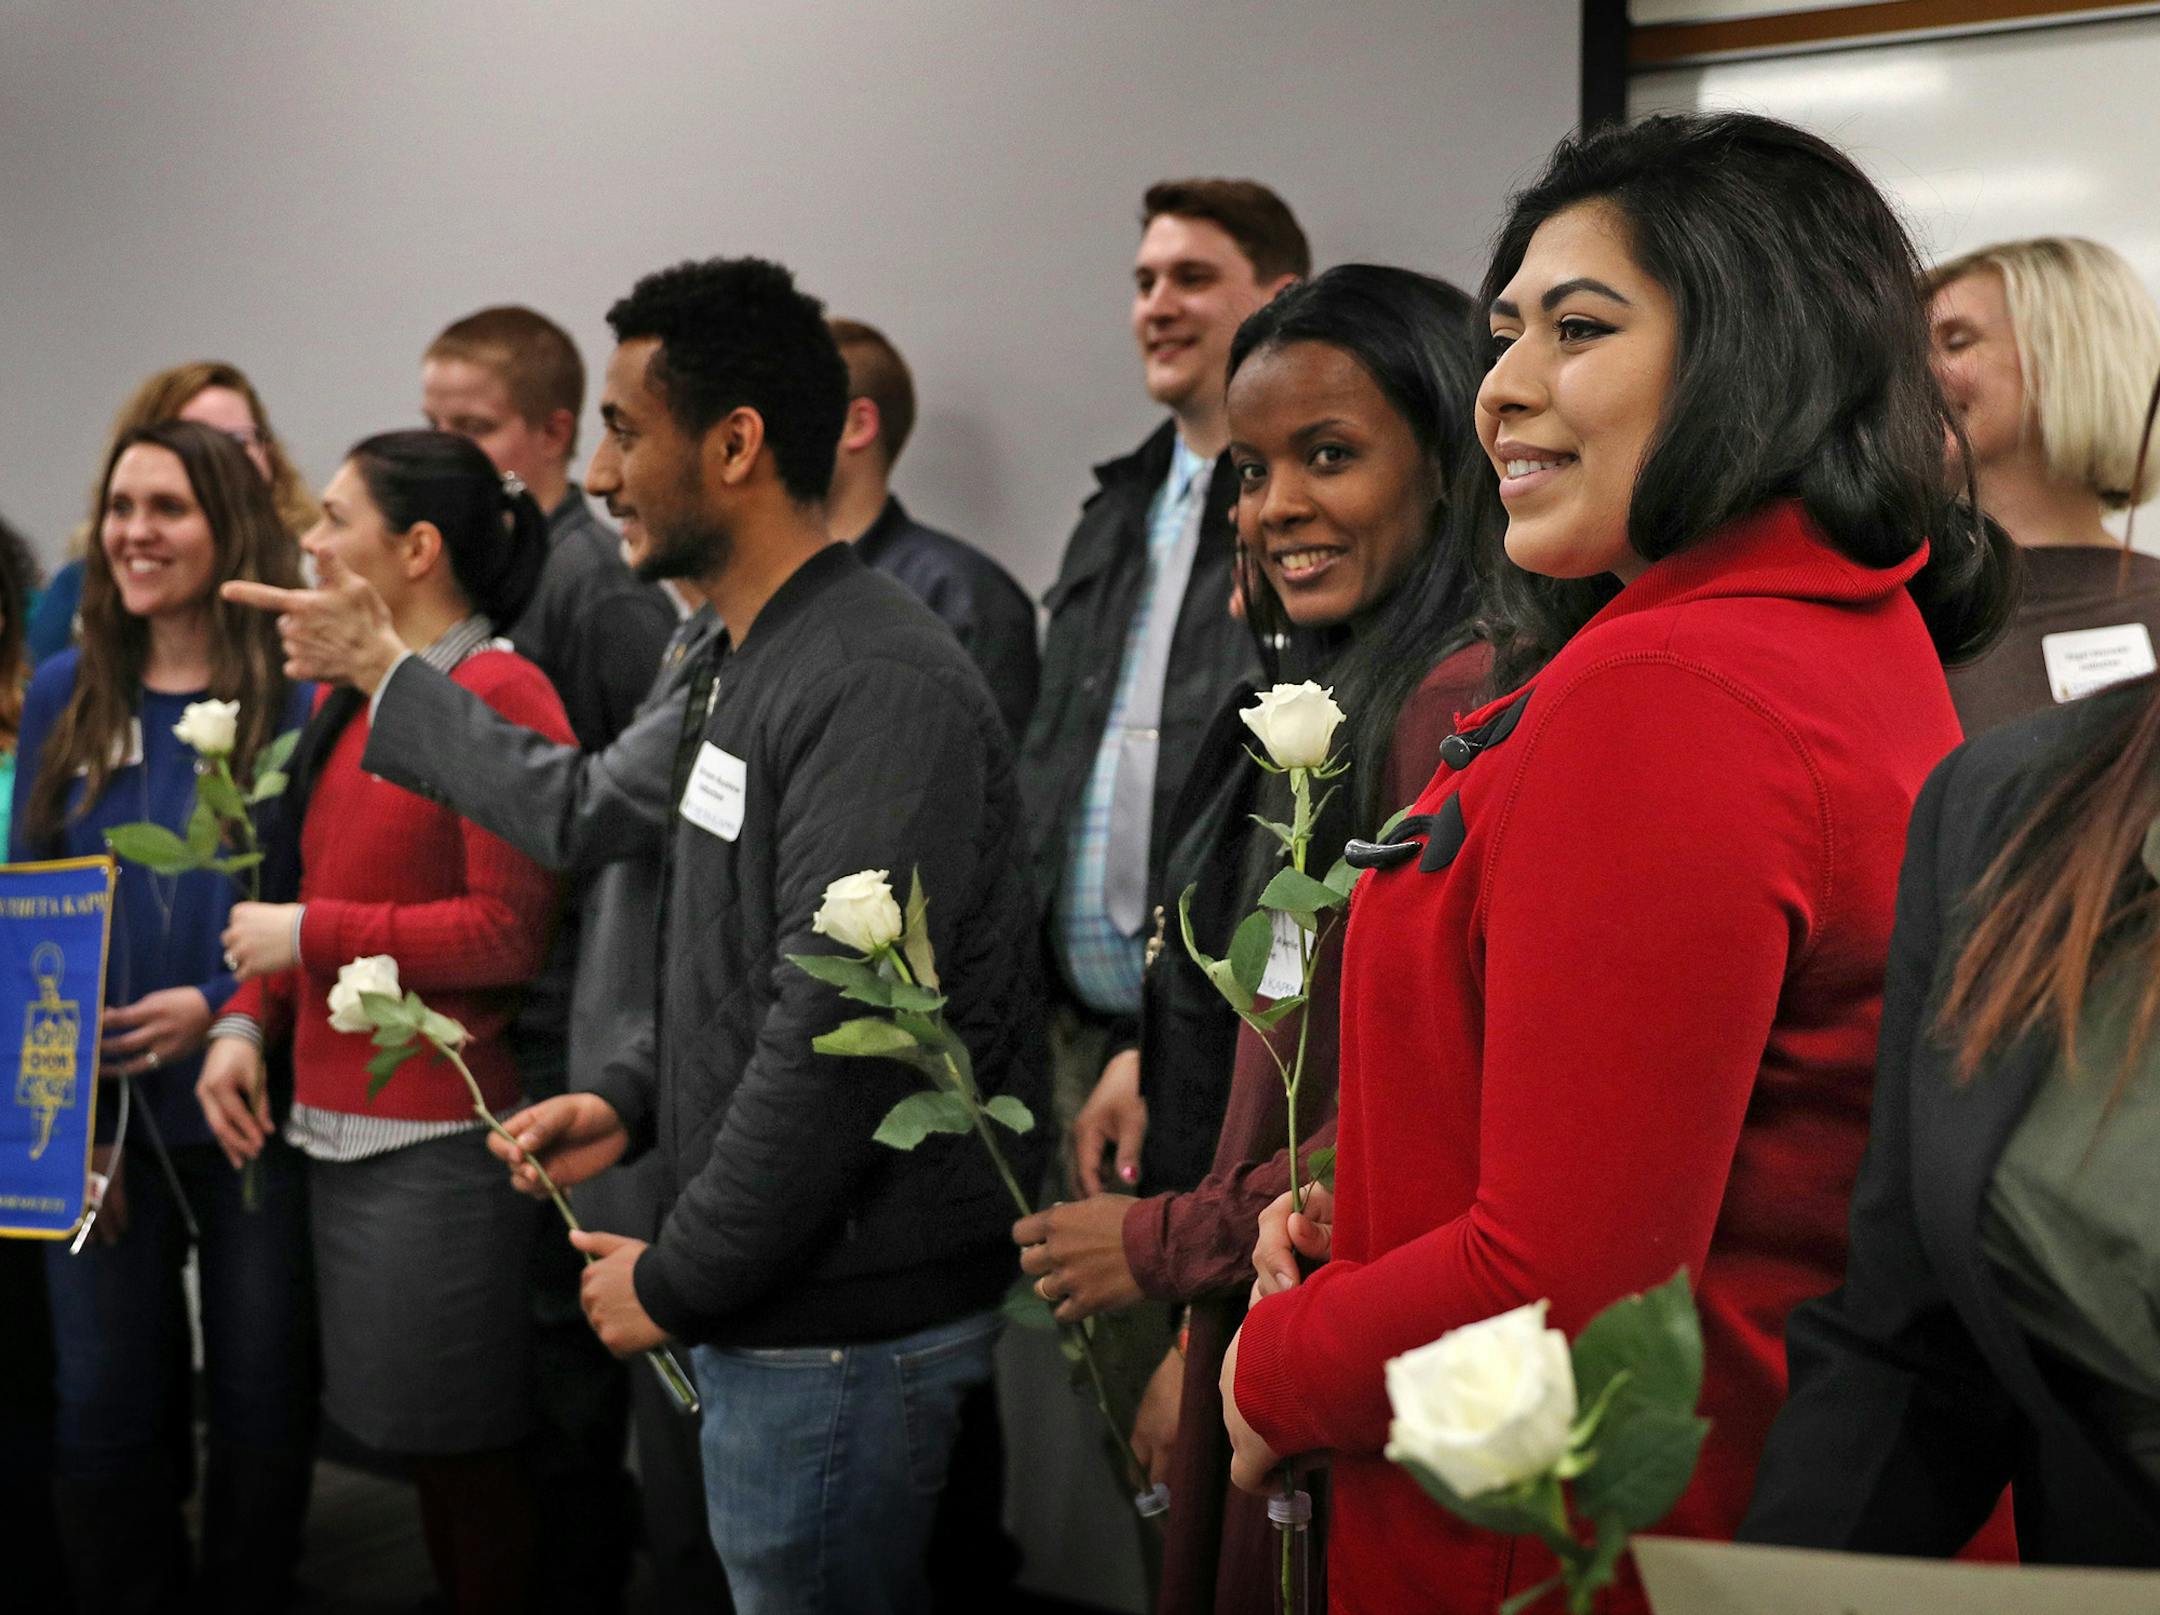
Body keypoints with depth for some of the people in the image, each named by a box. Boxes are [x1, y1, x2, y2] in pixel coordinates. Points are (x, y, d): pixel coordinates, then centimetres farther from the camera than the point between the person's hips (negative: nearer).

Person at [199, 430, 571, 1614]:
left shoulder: (500, 695, -12)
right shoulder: (350, 697, 13)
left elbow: (508, 935, -16)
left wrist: (310, 935, -12)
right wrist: (247, 1023, 4)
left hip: (439, 1137, -8)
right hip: (341, 1121, 8)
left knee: (463, 1455, 3)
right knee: (411, 1437, 16)